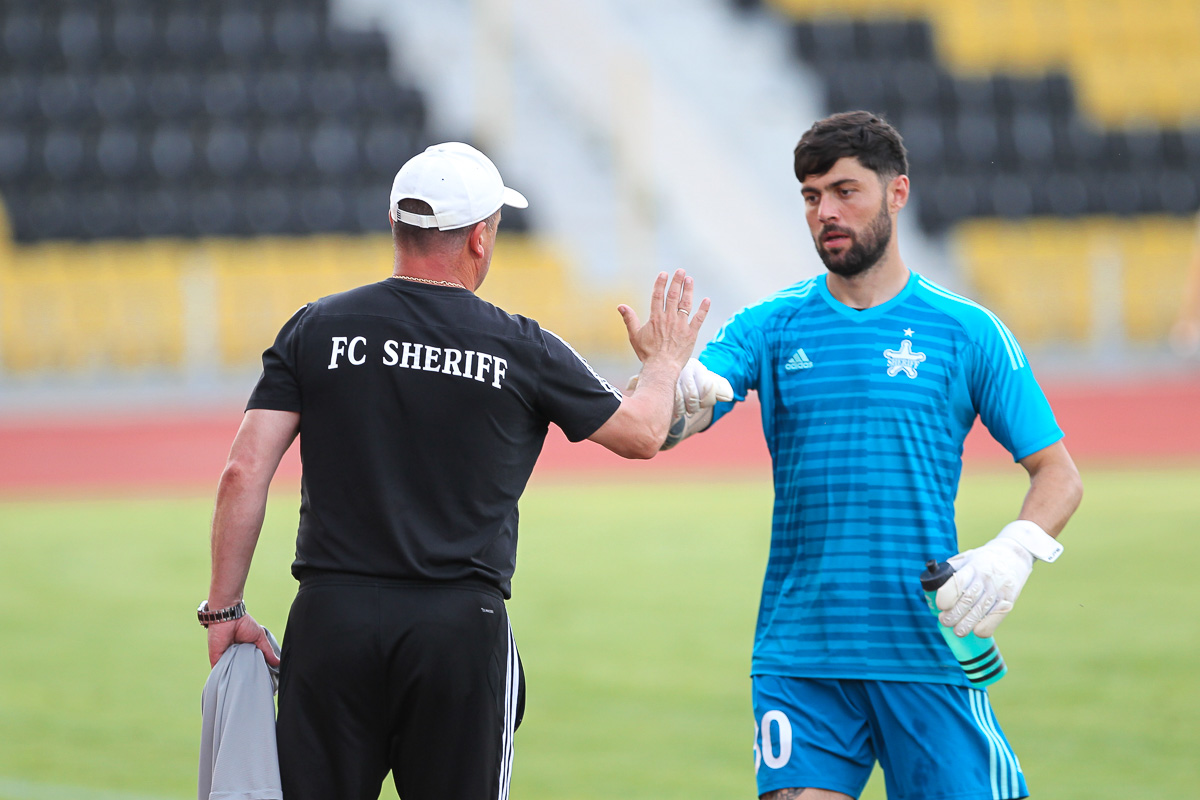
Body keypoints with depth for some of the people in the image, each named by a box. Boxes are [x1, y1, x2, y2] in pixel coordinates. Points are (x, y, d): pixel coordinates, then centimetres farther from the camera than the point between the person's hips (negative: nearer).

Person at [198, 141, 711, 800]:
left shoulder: (315, 329, 4)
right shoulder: (524, 351, 1)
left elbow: (244, 473, -2)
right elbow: (641, 433, 15)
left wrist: (224, 609, 2)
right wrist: (663, 361, 35)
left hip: (330, 620, 1)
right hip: (462, 625, -1)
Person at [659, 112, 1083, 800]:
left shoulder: (966, 331, 3)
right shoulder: (771, 328, 6)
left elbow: (1059, 473, 4)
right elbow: (659, 426, -8)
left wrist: (1013, 553, -16)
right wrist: (674, 388, -32)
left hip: (929, 653, -1)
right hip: (799, 656, 1)